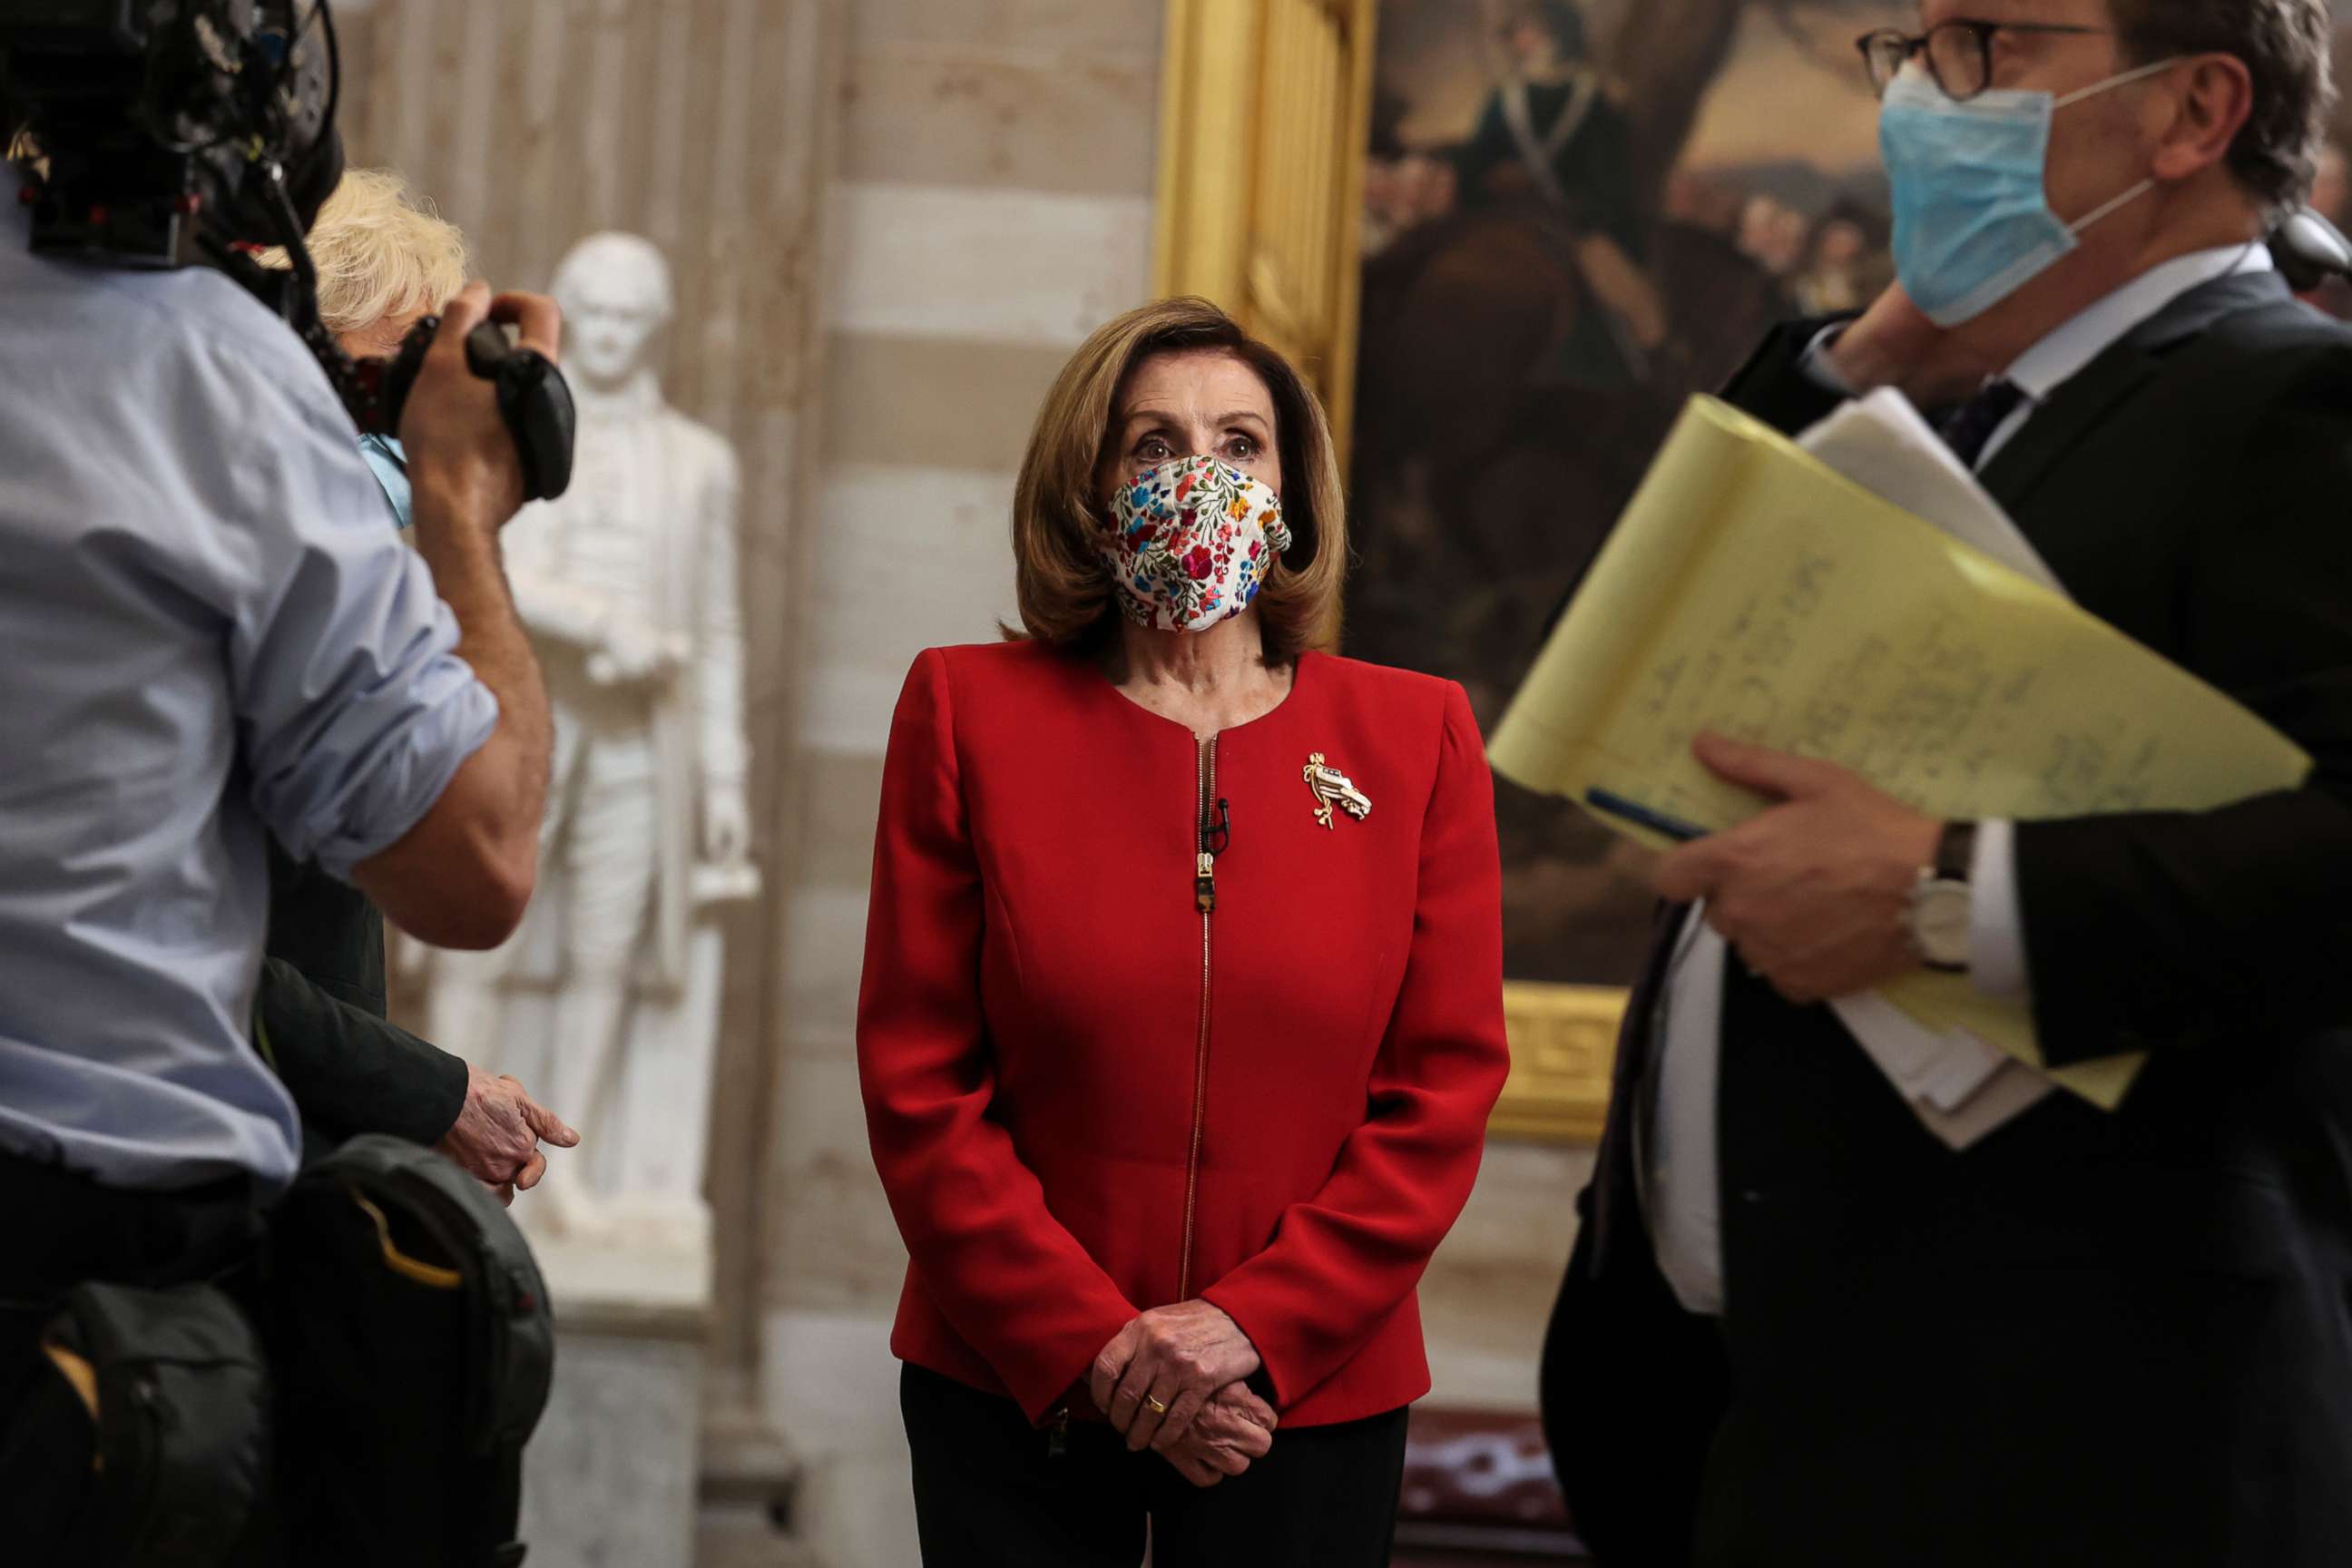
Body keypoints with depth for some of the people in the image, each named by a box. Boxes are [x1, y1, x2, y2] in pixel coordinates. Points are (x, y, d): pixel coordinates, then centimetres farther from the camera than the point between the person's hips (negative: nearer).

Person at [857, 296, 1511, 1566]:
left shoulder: (1415, 736, 3)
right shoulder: (968, 713, 0)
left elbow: (1443, 1091, -1)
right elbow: (917, 1085, -3)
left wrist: (1251, 1325, -12)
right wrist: (1094, 1348, -11)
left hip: (1312, 1403, 1)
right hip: (1014, 1398, -1)